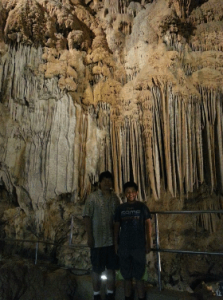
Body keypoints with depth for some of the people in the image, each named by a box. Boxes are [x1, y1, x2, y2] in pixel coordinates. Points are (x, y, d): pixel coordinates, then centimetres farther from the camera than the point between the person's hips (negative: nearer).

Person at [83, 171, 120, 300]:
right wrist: (89, 236, -11)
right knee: (97, 269, 9)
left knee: (111, 268, 13)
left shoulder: (116, 198, 6)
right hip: (98, 240, -3)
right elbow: (87, 217, -7)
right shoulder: (93, 197, -5)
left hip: (112, 239, 3)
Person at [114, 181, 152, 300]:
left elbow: (148, 225, 1)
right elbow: (116, 226, 8)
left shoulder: (142, 207, -1)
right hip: (124, 246, 2)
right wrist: (116, 244, 3)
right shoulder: (120, 208, 4)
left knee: (139, 276, 4)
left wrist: (148, 243, -4)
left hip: (139, 246, -2)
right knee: (126, 276, 13)